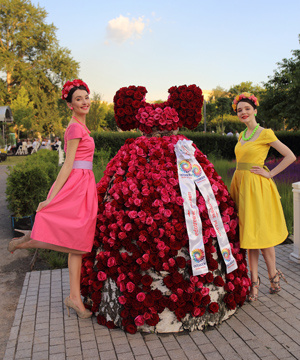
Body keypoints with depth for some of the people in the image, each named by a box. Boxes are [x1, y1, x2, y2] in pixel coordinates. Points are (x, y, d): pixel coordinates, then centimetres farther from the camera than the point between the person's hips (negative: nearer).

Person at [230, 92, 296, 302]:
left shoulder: (265, 133, -7)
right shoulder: (242, 135, 14)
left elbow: (290, 157, -9)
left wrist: (270, 174, -10)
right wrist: (239, 180, 11)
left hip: (256, 186, -7)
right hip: (240, 184, 7)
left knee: (261, 231, -1)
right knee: (248, 233, 8)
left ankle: (273, 274, 19)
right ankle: (254, 281, 15)